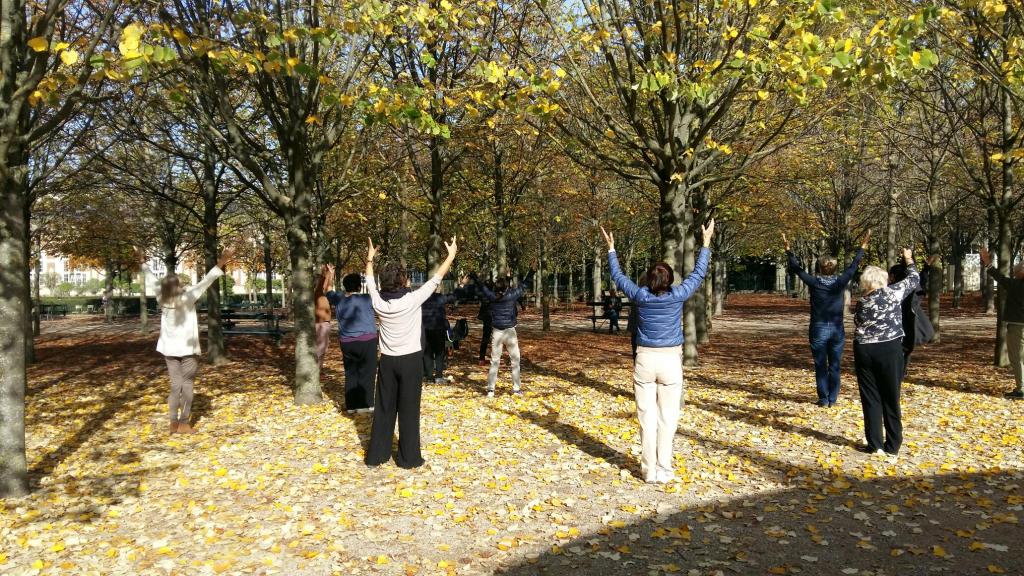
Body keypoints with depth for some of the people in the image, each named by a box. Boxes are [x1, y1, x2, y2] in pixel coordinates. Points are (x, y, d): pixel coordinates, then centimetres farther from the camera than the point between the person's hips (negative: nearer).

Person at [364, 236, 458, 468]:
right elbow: (436, 279, -6)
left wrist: (370, 259, 31)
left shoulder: (378, 302, -5)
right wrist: (451, 255, 5)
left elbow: (370, 283, 15)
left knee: (383, 408, 11)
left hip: (387, 361, 4)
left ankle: (376, 454, 18)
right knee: (409, 409, 3)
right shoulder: (412, 300, -15)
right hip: (410, 360, -4)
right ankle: (408, 457, 9)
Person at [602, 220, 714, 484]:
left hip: (645, 360, 1)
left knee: (647, 417, 5)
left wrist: (611, 249, 22)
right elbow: (698, 274, 6)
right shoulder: (677, 296, -8)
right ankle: (663, 470, 6)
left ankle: (649, 470, 8)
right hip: (670, 361, -1)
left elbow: (618, 276, 10)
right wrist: (706, 243, 16)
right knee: (667, 418, 4)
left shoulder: (640, 296, -5)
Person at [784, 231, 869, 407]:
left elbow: (796, 268, -3)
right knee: (834, 366, 9)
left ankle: (824, 399, 7)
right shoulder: (840, 282, -5)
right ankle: (832, 399, 11)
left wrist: (788, 249, 2)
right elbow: (854, 265, 5)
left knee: (820, 367, 6)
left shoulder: (814, 283, -9)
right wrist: (863, 246, 13)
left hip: (818, 330, -2)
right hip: (837, 330, 2)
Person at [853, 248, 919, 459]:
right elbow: (914, 279, 14)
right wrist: (909, 259, 28)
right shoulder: (894, 292, -2)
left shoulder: (861, 303, 3)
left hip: (864, 351, 1)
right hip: (890, 349, -1)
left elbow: (859, 326, 9)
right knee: (891, 398, 6)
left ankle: (875, 444, 8)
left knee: (870, 398, 7)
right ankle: (892, 446, 11)